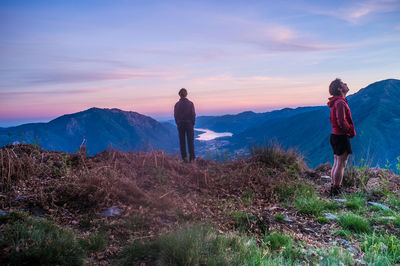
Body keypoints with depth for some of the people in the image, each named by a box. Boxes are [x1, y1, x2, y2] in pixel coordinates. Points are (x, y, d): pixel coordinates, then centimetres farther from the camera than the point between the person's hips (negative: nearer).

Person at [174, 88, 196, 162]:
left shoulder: (177, 104, -2)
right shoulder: (190, 103, -6)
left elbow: (175, 115, 0)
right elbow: (193, 114, -6)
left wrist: (178, 124, 10)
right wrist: (192, 124, 5)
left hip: (180, 124, 1)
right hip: (189, 123, -1)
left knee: (182, 141, 7)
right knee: (190, 141, 4)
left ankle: (184, 157, 7)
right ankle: (192, 157, 2)